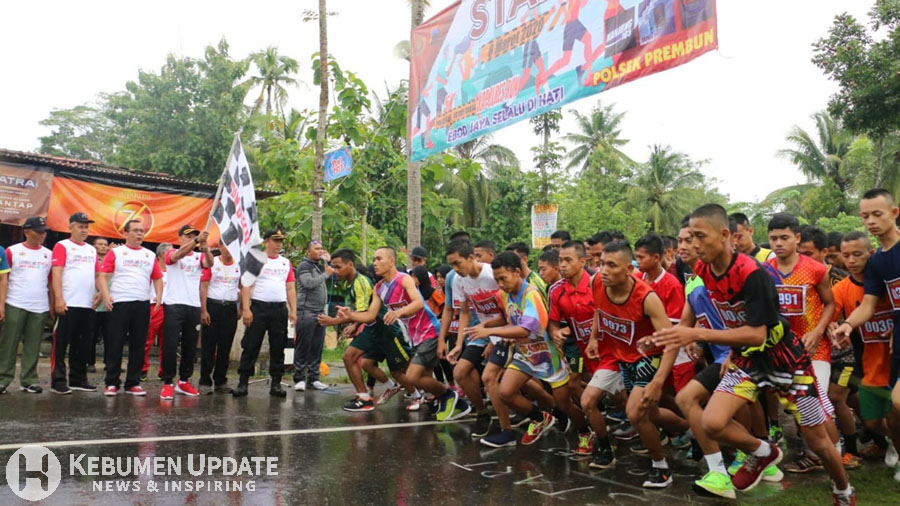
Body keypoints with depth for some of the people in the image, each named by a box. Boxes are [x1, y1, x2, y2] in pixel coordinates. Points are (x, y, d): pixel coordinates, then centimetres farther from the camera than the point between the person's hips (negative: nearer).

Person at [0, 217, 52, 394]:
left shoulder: (48, 254, 12)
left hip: (40, 308, 3)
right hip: (14, 305, -3)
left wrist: (52, 306, 8)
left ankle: (28, 381, 12)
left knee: (32, 347, 5)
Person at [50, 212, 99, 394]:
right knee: (61, 342, -2)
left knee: (83, 343, 10)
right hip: (68, 304, -6)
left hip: (87, 304, 6)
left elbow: (97, 274, 20)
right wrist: (59, 298, -18)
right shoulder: (62, 246, -1)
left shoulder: (92, 249, 18)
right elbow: (56, 273, -9)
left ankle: (78, 379, 18)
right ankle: (58, 380, 3)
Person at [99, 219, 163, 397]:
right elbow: (103, 276, -1)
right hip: (119, 303, -3)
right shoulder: (115, 252, 5)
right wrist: (106, 295, -16)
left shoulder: (150, 255, 15)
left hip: (142, 305, 3)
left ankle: (133, 383, 12)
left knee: (138, 345, 5)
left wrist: (159, 296, 0)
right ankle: (112, 383, 6)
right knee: (116, 344, -1)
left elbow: (157, 278, 17)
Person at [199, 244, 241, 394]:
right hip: (212, 306, -3)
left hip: (231, 308, 3)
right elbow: (203, 287, -4)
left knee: (225, 347, 7)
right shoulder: (211, 263, 0)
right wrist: (203, 310, -11)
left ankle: (220, 382, 15)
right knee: (208, 346, -1)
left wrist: (242, 308, 5)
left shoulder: (239, 266, 9)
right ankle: (205, 382, 5)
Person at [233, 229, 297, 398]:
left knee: (278, 348, 6)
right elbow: (246, 286, -4)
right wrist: (246, 309, -13)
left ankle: (276, 384, 13)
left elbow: (291, 289, 14)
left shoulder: (286, 263, 15)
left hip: (280, 309, 4)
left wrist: (293, 311, 5)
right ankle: (243, 382, 4)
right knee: (250, 346, -2)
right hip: (258, 308, -4)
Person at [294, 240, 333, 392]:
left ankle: (313, 378, 11)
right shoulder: (304, 265, -3)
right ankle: (299, 379, -1)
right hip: (306, 311, -7)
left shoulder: (320, 266, 20)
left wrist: (329, 262, 10)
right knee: (303, 346, -5)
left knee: (317, 347, 6)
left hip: (320, 312, 7)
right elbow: (309, 283, -19)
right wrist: (326, 274, -11)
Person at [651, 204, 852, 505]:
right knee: (712, 424, -17)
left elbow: (757, 334, -32)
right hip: (746, 358, 5)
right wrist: (668, 336, -1)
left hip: (783, 357, -5)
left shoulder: (752, 274, -29)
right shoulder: (702, 271, -9)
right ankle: (763, 453, 14)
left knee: (818, 441, 7)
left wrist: (697, 335, -38)